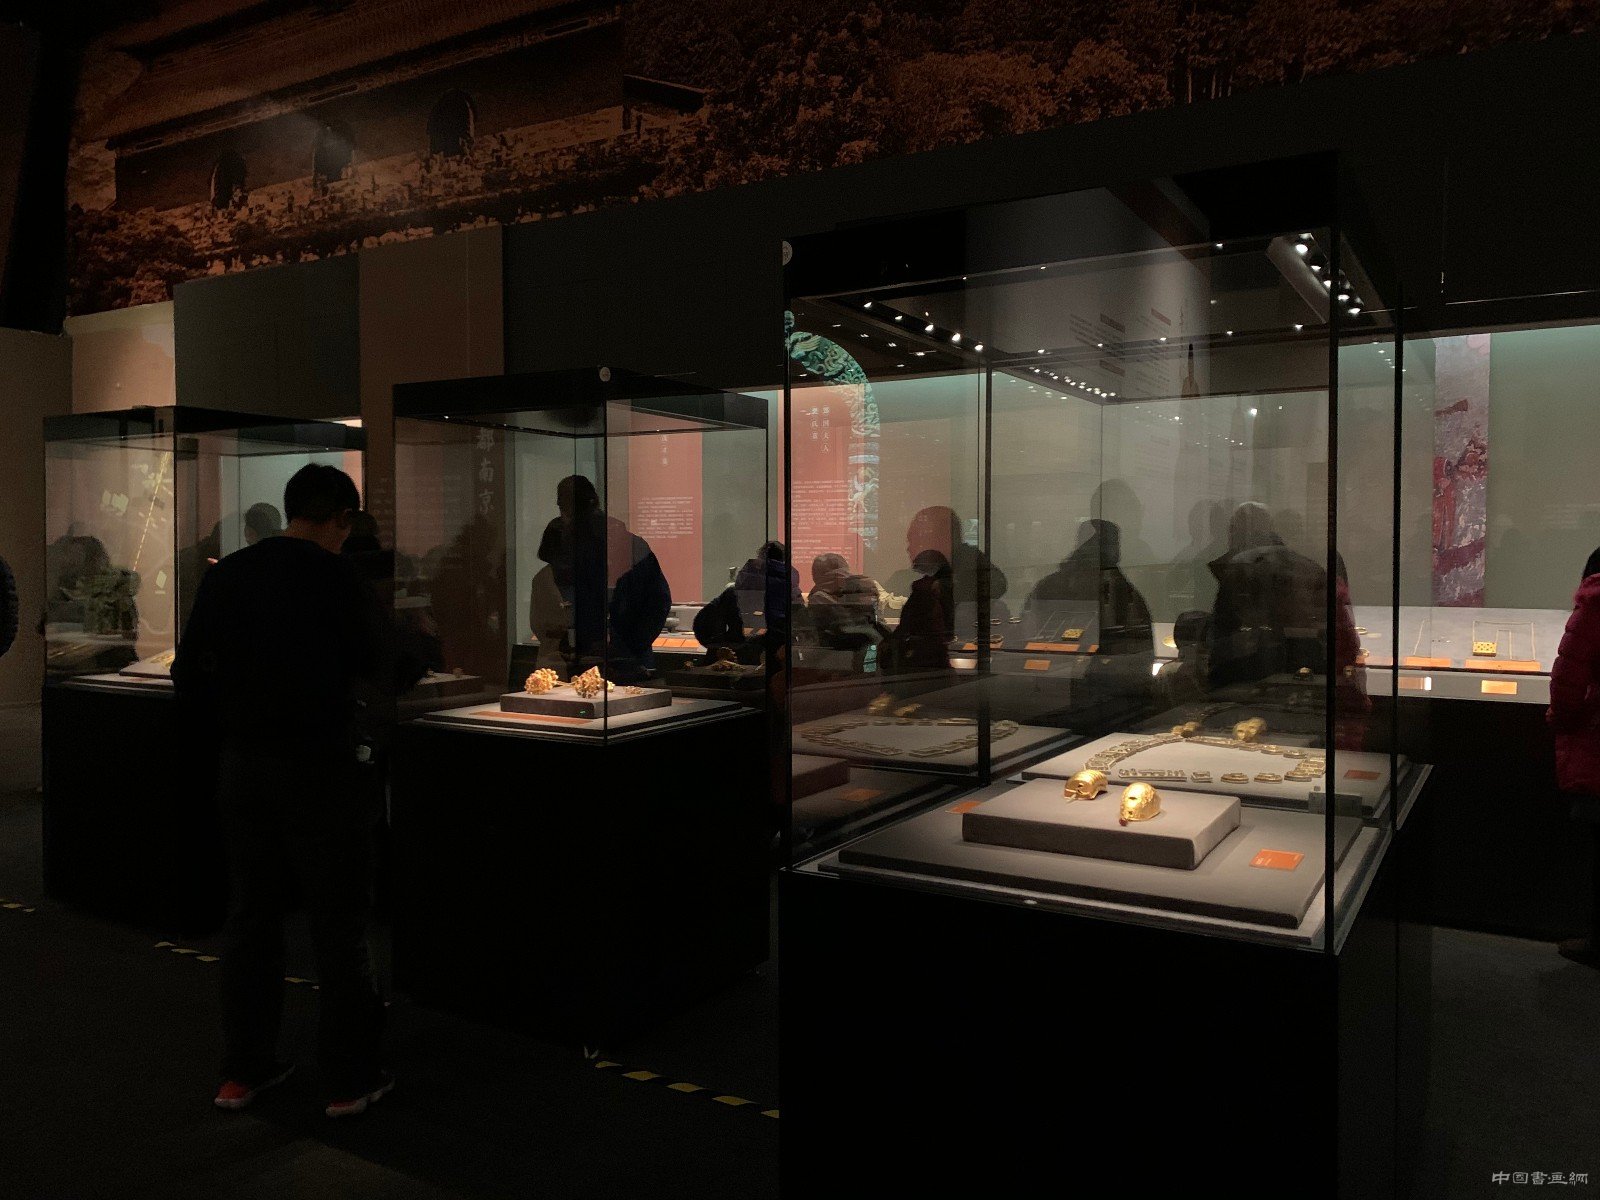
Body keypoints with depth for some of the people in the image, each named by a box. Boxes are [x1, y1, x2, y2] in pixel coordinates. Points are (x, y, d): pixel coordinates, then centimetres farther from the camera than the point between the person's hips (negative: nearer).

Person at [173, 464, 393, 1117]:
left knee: (250, 915, 16)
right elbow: (370, 663, -1)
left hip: (242, 764, 6)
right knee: (338, 923, 4)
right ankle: (348, 1077, 13)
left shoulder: (226, 573, 5)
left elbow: (189, 669, 7)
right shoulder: (338, 576, -12)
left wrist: (228, 726, 17)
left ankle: (243, 1069, 26)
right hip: (319, 764, -6)